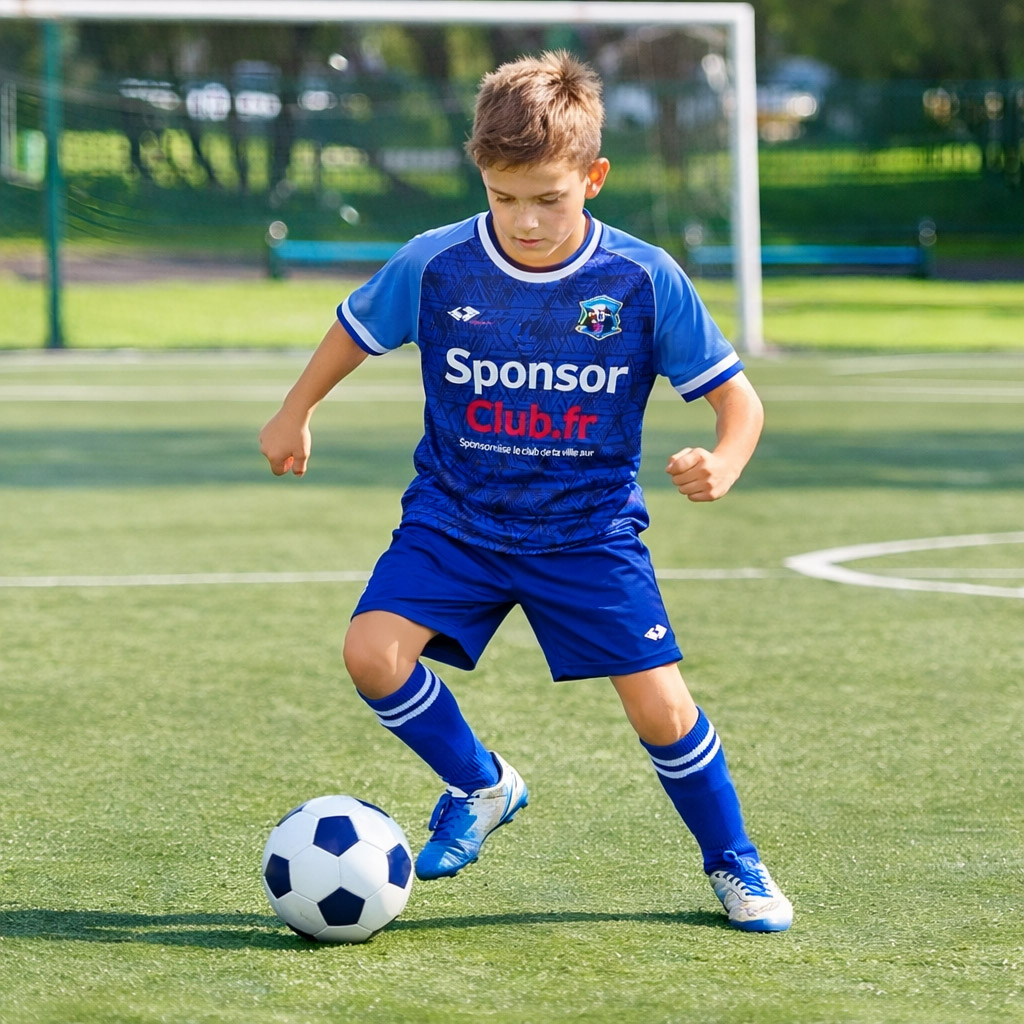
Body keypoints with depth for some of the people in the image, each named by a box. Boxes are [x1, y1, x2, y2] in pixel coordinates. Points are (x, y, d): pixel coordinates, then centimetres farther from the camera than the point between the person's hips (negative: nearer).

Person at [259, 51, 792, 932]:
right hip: (455, 520, 1)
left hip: (590, 530, -1)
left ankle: (734, 863, 19)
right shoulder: (433, 266, -11)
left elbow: (737, 398, -7)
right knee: (373, 651, -19)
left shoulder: (645, 280, -14)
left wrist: (721, 466, -28)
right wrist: (296, 415, 21)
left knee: (661, 708, -8)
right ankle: (481, 787, 10)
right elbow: (356, 329, 11)